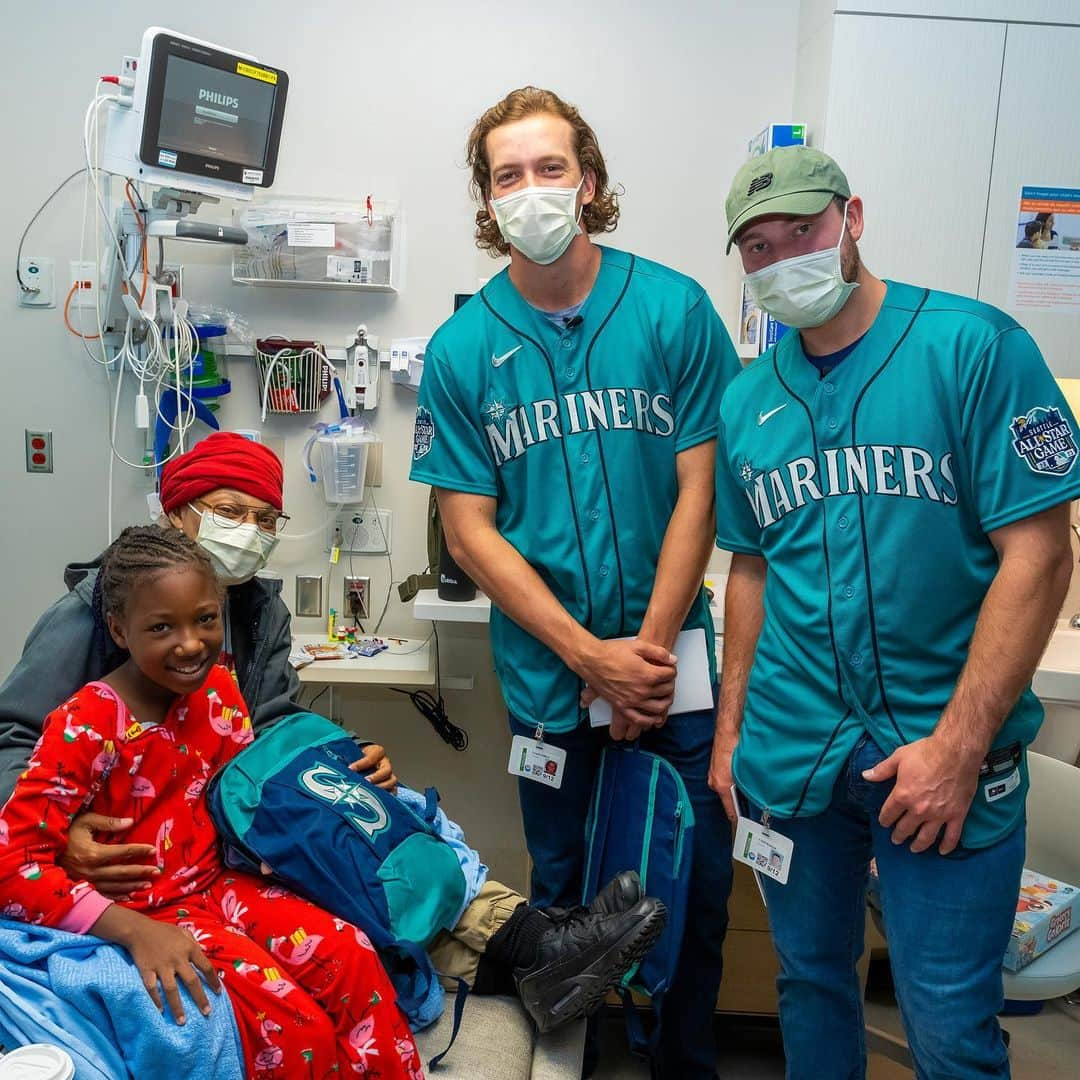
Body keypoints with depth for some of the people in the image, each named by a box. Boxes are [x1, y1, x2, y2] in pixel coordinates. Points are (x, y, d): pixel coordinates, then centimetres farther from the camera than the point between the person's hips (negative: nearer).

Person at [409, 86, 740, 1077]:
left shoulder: (674, 309, -4)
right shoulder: (460, 349, -4)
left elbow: (699, 491, -5)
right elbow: (470, 530, -5)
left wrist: (649, 649, -10)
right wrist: (593, 658, -11)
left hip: (670, 658, 0)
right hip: (547, 670, 0)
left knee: (699, 882, 13)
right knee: (562, 887, 18)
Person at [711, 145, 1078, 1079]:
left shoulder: (974, 347, -9)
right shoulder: (746, 401, 6)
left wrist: (957, 745, -16)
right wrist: (730, 729, 9)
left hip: (943, 746, -4)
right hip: (791, 747, 4)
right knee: (810, 977, 19)